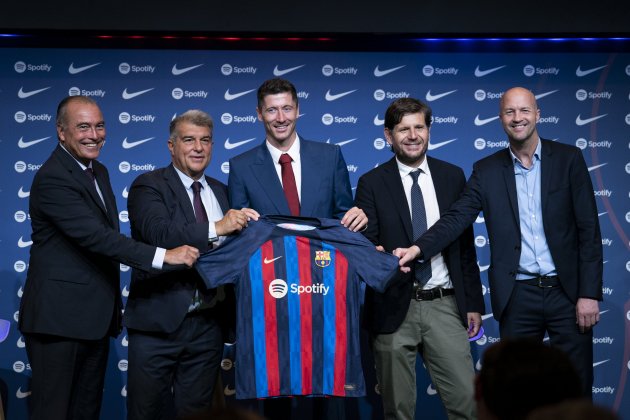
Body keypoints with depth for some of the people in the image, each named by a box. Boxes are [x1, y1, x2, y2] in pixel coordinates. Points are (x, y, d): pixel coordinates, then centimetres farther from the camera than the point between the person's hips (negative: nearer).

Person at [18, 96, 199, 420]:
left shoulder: (98, 171, 13)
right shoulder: (52, 178, -17)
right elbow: (95, 235, -27)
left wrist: (113, 305, 20)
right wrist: (163, 256, -31)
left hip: (96, 318, 9)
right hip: (59, 318, -9)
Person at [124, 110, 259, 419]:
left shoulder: (220, 191, 14)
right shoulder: (148, 186, -5)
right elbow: (159, 232, -24)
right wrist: (215, 228, -31)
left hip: (208, 324, 5)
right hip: (158, 322, -5)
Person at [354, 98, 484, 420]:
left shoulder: (452, 176, 8)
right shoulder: (372, 184, 0)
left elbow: (465, 244, 12)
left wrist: (473, 302, 10)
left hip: (444, 306, 2)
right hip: (394, 308, -1)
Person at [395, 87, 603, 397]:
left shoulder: (568, 158, 1)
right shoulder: (487, 170, 6)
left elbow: (588, 229, -1)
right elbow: (456, 218, -2)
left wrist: (589, 293, -7)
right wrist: (418, 248, -20)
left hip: (567, 290, -1)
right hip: (517, 297, 1)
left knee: (577, 387, 4)